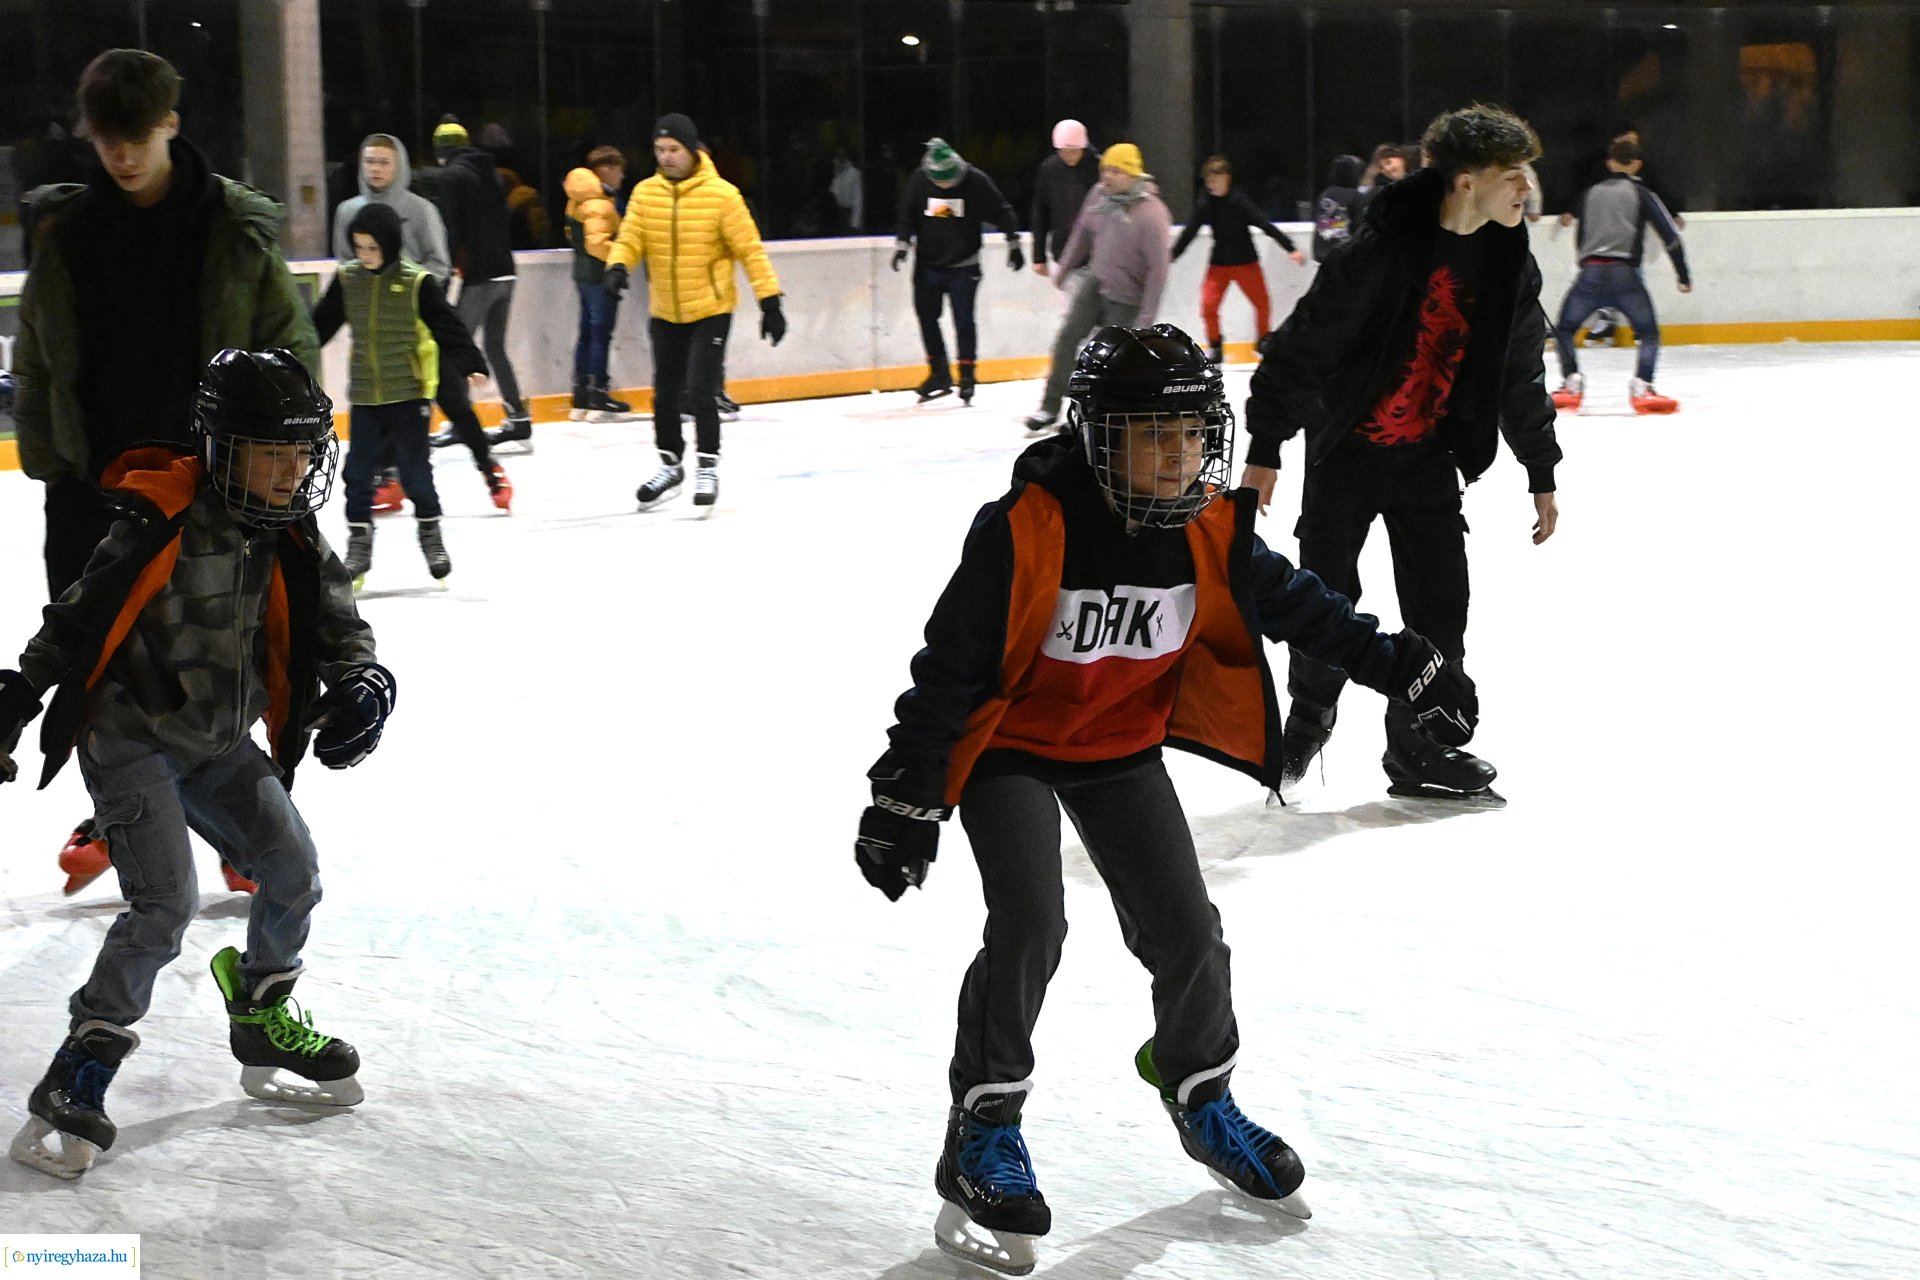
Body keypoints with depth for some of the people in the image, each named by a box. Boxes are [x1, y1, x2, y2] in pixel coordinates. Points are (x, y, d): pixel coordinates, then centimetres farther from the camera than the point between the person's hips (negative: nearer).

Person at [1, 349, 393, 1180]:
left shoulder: (289, 537, -2)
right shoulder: (163, 527, -22)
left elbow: (338, 628, 1)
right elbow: (79, 622, -16)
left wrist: (362, 688, -20)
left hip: (218, 742, 7)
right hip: (129, 738, -7)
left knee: (293, 874, 5)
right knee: (165, 907, -18)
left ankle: (263, 1025, 29)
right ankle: (75, 1082, -9)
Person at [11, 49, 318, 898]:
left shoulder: (234, 228, -7)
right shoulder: (66, 230, 0)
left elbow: (292, 346, -1)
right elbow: (34, 359, 8)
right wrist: (44, 456, 3)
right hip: (93, 478, 2)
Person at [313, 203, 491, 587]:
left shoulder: (417, 283, -9)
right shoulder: (346, 281, 2)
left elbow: (447, 328, -11)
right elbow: (321, 324, 11)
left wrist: (471, 365, -22)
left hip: (409, 393, -3)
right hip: (364, 396, 3)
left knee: (415, 469, 2)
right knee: (358, 472, 4)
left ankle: (431, 536, 19)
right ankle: (358, 544, 14)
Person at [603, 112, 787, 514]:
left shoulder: (721, 194, -13)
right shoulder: (645, 193, 0)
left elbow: (750, 249, -10)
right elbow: (630, 238, -3)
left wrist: (770, 300, -13)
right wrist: (617, 266, -26)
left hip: (710, 309, -4)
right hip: (664, 313, 4)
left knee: (700, 389, -12)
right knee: (665, 393, 11)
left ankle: (708, 467, 4)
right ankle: (670, 465, 29)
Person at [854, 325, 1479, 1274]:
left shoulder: (1209, 531, -11)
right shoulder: (1027, 528, -27)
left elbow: (1298, 607, 4)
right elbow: (951, 662, -22)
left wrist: (1404, 667, 4)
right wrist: (906, 795, -20)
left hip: (1123, 748, 5)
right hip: (1009, 746, -5)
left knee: (1185, 928, 5)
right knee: (1030, 926, -20)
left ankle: (1203, 1099, 31)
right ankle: (985, 1128, -3)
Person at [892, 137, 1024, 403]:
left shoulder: (976, 182, -14)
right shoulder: (919, 180, -8)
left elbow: (1002, 213, -5)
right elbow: (907, 215, 5)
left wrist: (1013, 244, -2)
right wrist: (902, 244, 0)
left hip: (963, 266, -3)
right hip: (928, 264, 3)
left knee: (964, 320, -4)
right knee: (927, 316, 4)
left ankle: (967, 376, 6)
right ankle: (939, 374, 16)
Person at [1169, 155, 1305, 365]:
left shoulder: (1239, 202, -17)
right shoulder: (1205, 204, -10)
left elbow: (1266, 226, -18)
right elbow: (1189, 233, -2)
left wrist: (1290, 248, -20)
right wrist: (1170, 257, -2)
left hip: (1246, 260, -2)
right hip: (1219, 263, 2)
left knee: (1261, 302, 1)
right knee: (1208, 304, -10)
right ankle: (1215, 347, 8)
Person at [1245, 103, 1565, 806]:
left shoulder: (1510, 264, -3)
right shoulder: (1382, 248, -22)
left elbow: (1521, 372, 10)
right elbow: (1302, 344, -18)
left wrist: (1541, 472, 12)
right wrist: (1265, 450, -17)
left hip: (1431, 455, 5)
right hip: (1347, 449, -5)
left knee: (1440, 604, 2)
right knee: (1326, 597, 3)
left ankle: (1420, 748, 16)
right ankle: (1310, 713, 28)